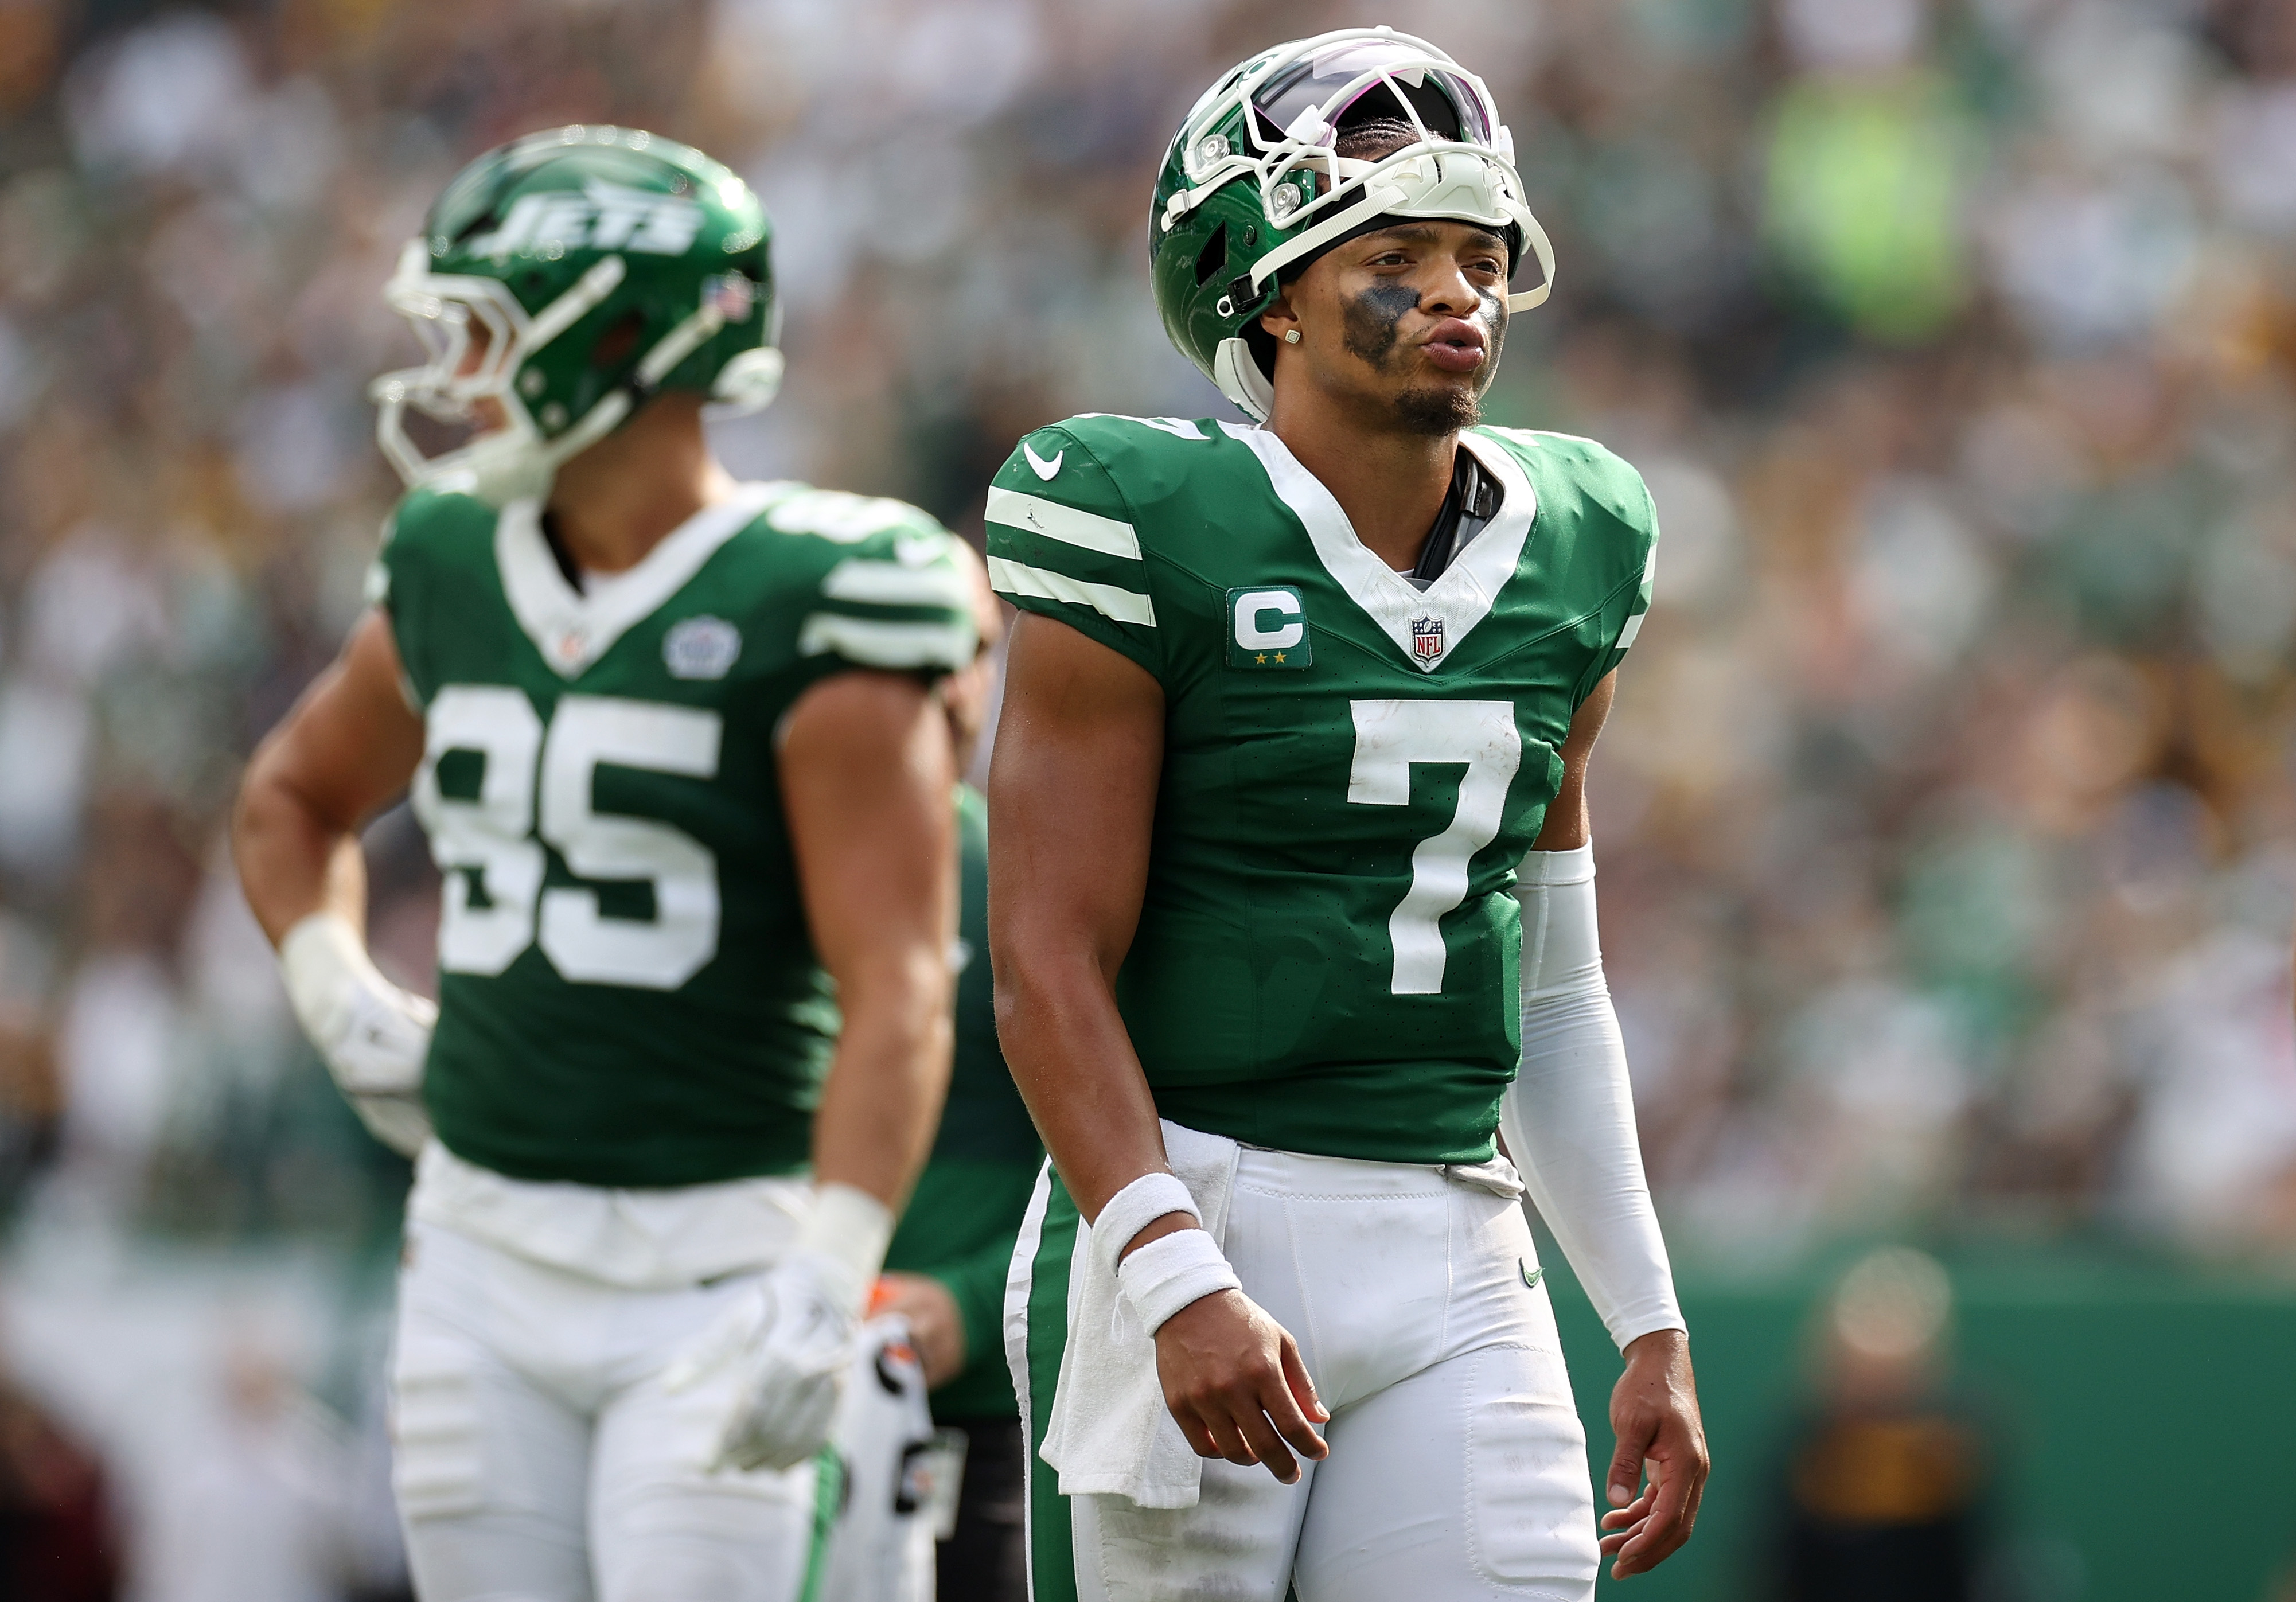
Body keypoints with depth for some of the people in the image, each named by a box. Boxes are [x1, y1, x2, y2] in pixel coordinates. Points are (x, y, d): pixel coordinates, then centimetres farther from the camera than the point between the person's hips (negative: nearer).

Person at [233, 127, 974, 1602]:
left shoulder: (808, 615, -12)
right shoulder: (455, 576, 7)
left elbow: (897, 998, -17)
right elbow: (295, 797, 28)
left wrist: (826, 1288, -26)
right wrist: (346, 1011, 12)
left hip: (714, 1268, -6)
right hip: (485, 1257, 6)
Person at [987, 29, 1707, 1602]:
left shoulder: (1571, 554, 11)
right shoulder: (1151, 536, -8)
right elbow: (1050, 966, -11)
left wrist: (1651, 1325, 14)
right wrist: (1175, 1281, -21)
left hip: (1454, 1263, 5)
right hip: (1182, 1220, -5)